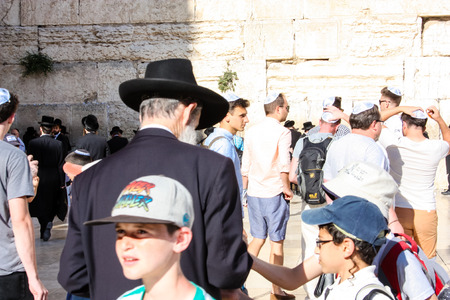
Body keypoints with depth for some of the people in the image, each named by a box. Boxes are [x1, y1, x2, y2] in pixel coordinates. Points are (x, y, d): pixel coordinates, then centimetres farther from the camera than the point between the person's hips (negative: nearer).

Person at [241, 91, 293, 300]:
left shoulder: (251, 132, 9)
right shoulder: (282, 132, -10)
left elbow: (245, 167, 12)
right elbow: (283, 166, -17)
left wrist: (244, 191, 19)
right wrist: (287, 189, -5)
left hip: (254, 193, 6)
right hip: (274, 193, -5)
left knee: (257, 238, 16)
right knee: (276, 241, 4)